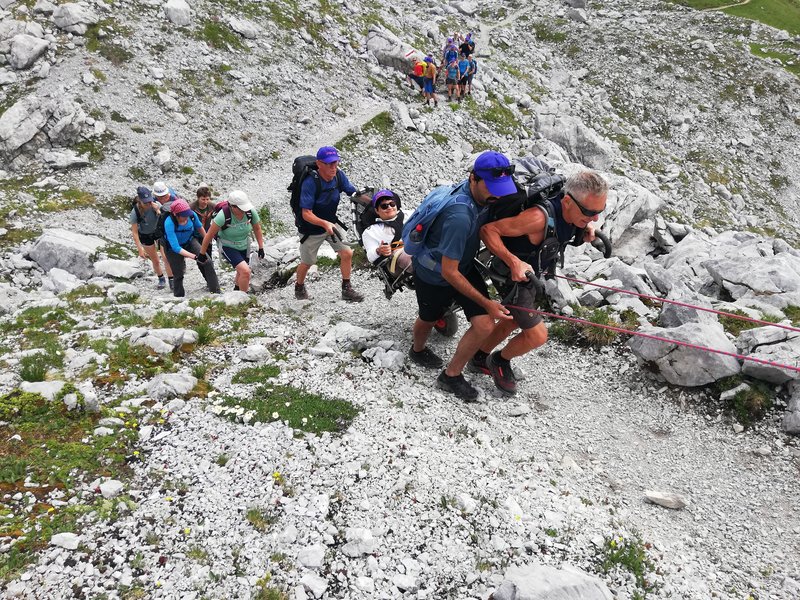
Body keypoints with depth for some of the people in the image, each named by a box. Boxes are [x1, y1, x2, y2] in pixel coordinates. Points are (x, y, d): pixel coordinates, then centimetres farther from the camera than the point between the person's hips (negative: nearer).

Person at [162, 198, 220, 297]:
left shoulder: (192, 215, -25)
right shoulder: (169, 223, -36)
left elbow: (199, 227, 0)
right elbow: (176, 247, -36)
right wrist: (195, 257, -41)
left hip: (190, 242, 3)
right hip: (174, 249, -3)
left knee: (208, 262, -12)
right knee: (178, 275, 4)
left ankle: (216, 291, -1)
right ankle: (179, 297, 27)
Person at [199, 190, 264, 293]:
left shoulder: (251, 212, -21)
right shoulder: (223, 216, -32)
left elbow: (257, 229, -2)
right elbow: (209, 235, -21)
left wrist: (261, 247, 2)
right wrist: (202, 253, -12)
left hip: (244, 246, 5)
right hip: (228, 247, -5)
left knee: (241, 273, 21)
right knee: (245, 271, -22)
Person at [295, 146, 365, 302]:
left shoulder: (339, 175, -16)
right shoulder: (310, 182, -31)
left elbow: (353, 193, -7)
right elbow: (306, 214, -31)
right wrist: (325, 224, -45)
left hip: (331, 223, 4)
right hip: (312, 229, -4)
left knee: (347, 253, -6)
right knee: (307, 263, 12)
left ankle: (346, 290, 12)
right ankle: (299, 287, 42)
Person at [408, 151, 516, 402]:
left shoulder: (480, 193, -16)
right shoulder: (460, 215, -39)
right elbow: (449, 272, -32)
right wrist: (486, 303, -26)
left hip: (464, 266, 6)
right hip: (433, 275, -6)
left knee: (484, 325, -7)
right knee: (428, 319, 22)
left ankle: (451, 376, 13)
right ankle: (418, 350, 57)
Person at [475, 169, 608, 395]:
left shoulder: (573, 211, -15)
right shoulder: (540, 217, -39)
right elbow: (488, 230, -35)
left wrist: (587, 228, -9)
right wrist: (514, 262, -42)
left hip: (532, 272, 8)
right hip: (514, 275, -8)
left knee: (513, 321, 25)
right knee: (537, 335, -3)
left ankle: (480, 358, 47)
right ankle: (500, 361, 26)